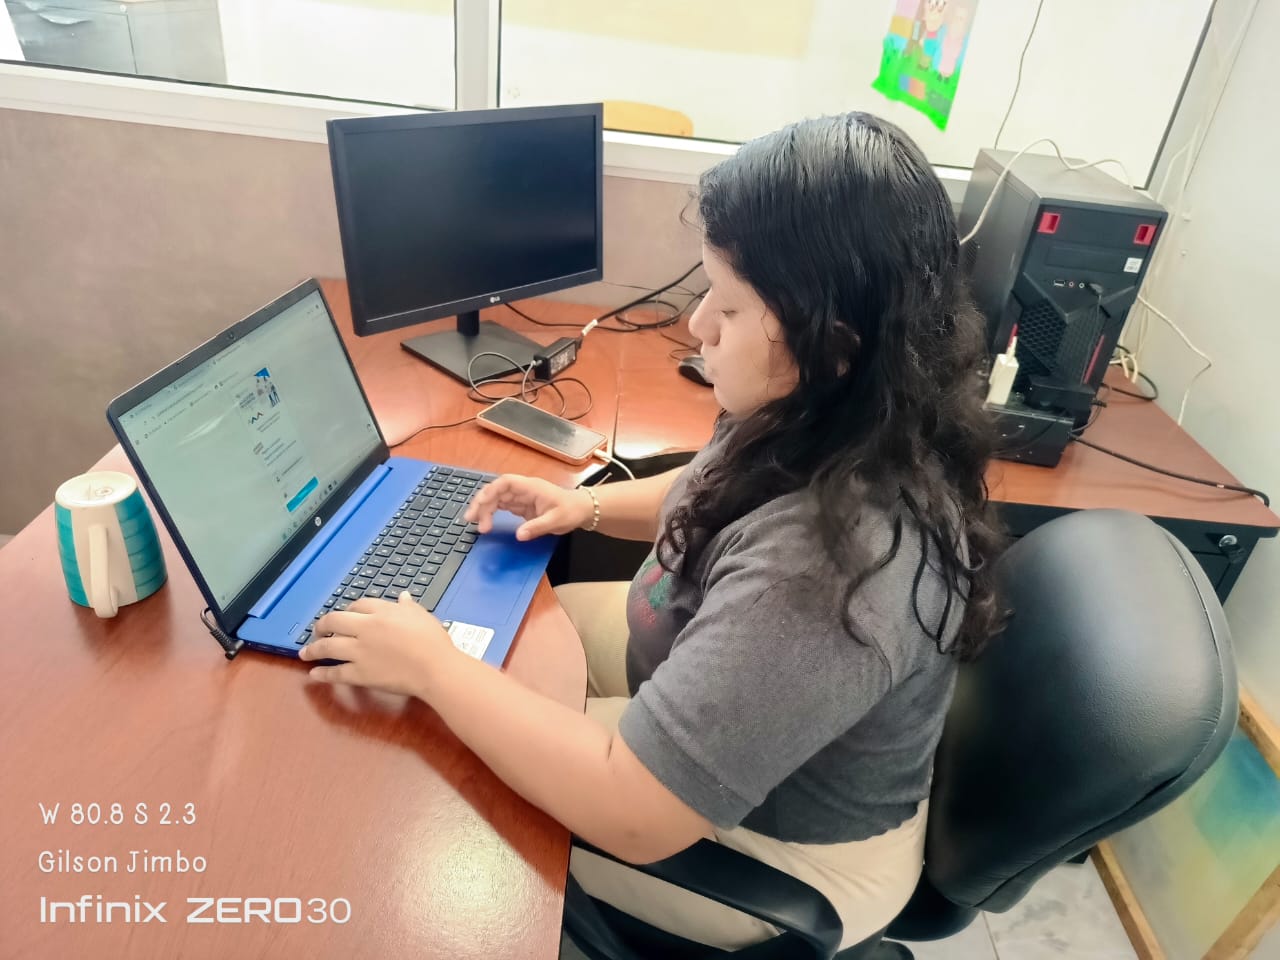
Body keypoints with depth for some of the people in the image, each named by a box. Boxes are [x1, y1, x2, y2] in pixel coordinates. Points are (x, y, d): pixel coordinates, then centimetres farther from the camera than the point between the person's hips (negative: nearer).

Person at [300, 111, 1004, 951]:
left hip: (771, 840, -7)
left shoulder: (826, 570, -42)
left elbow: (630, 813, -36)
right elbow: (725, 499, 9)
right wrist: (589, 505, -3)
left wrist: (431, 665, -28)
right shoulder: (849, 423, -13)